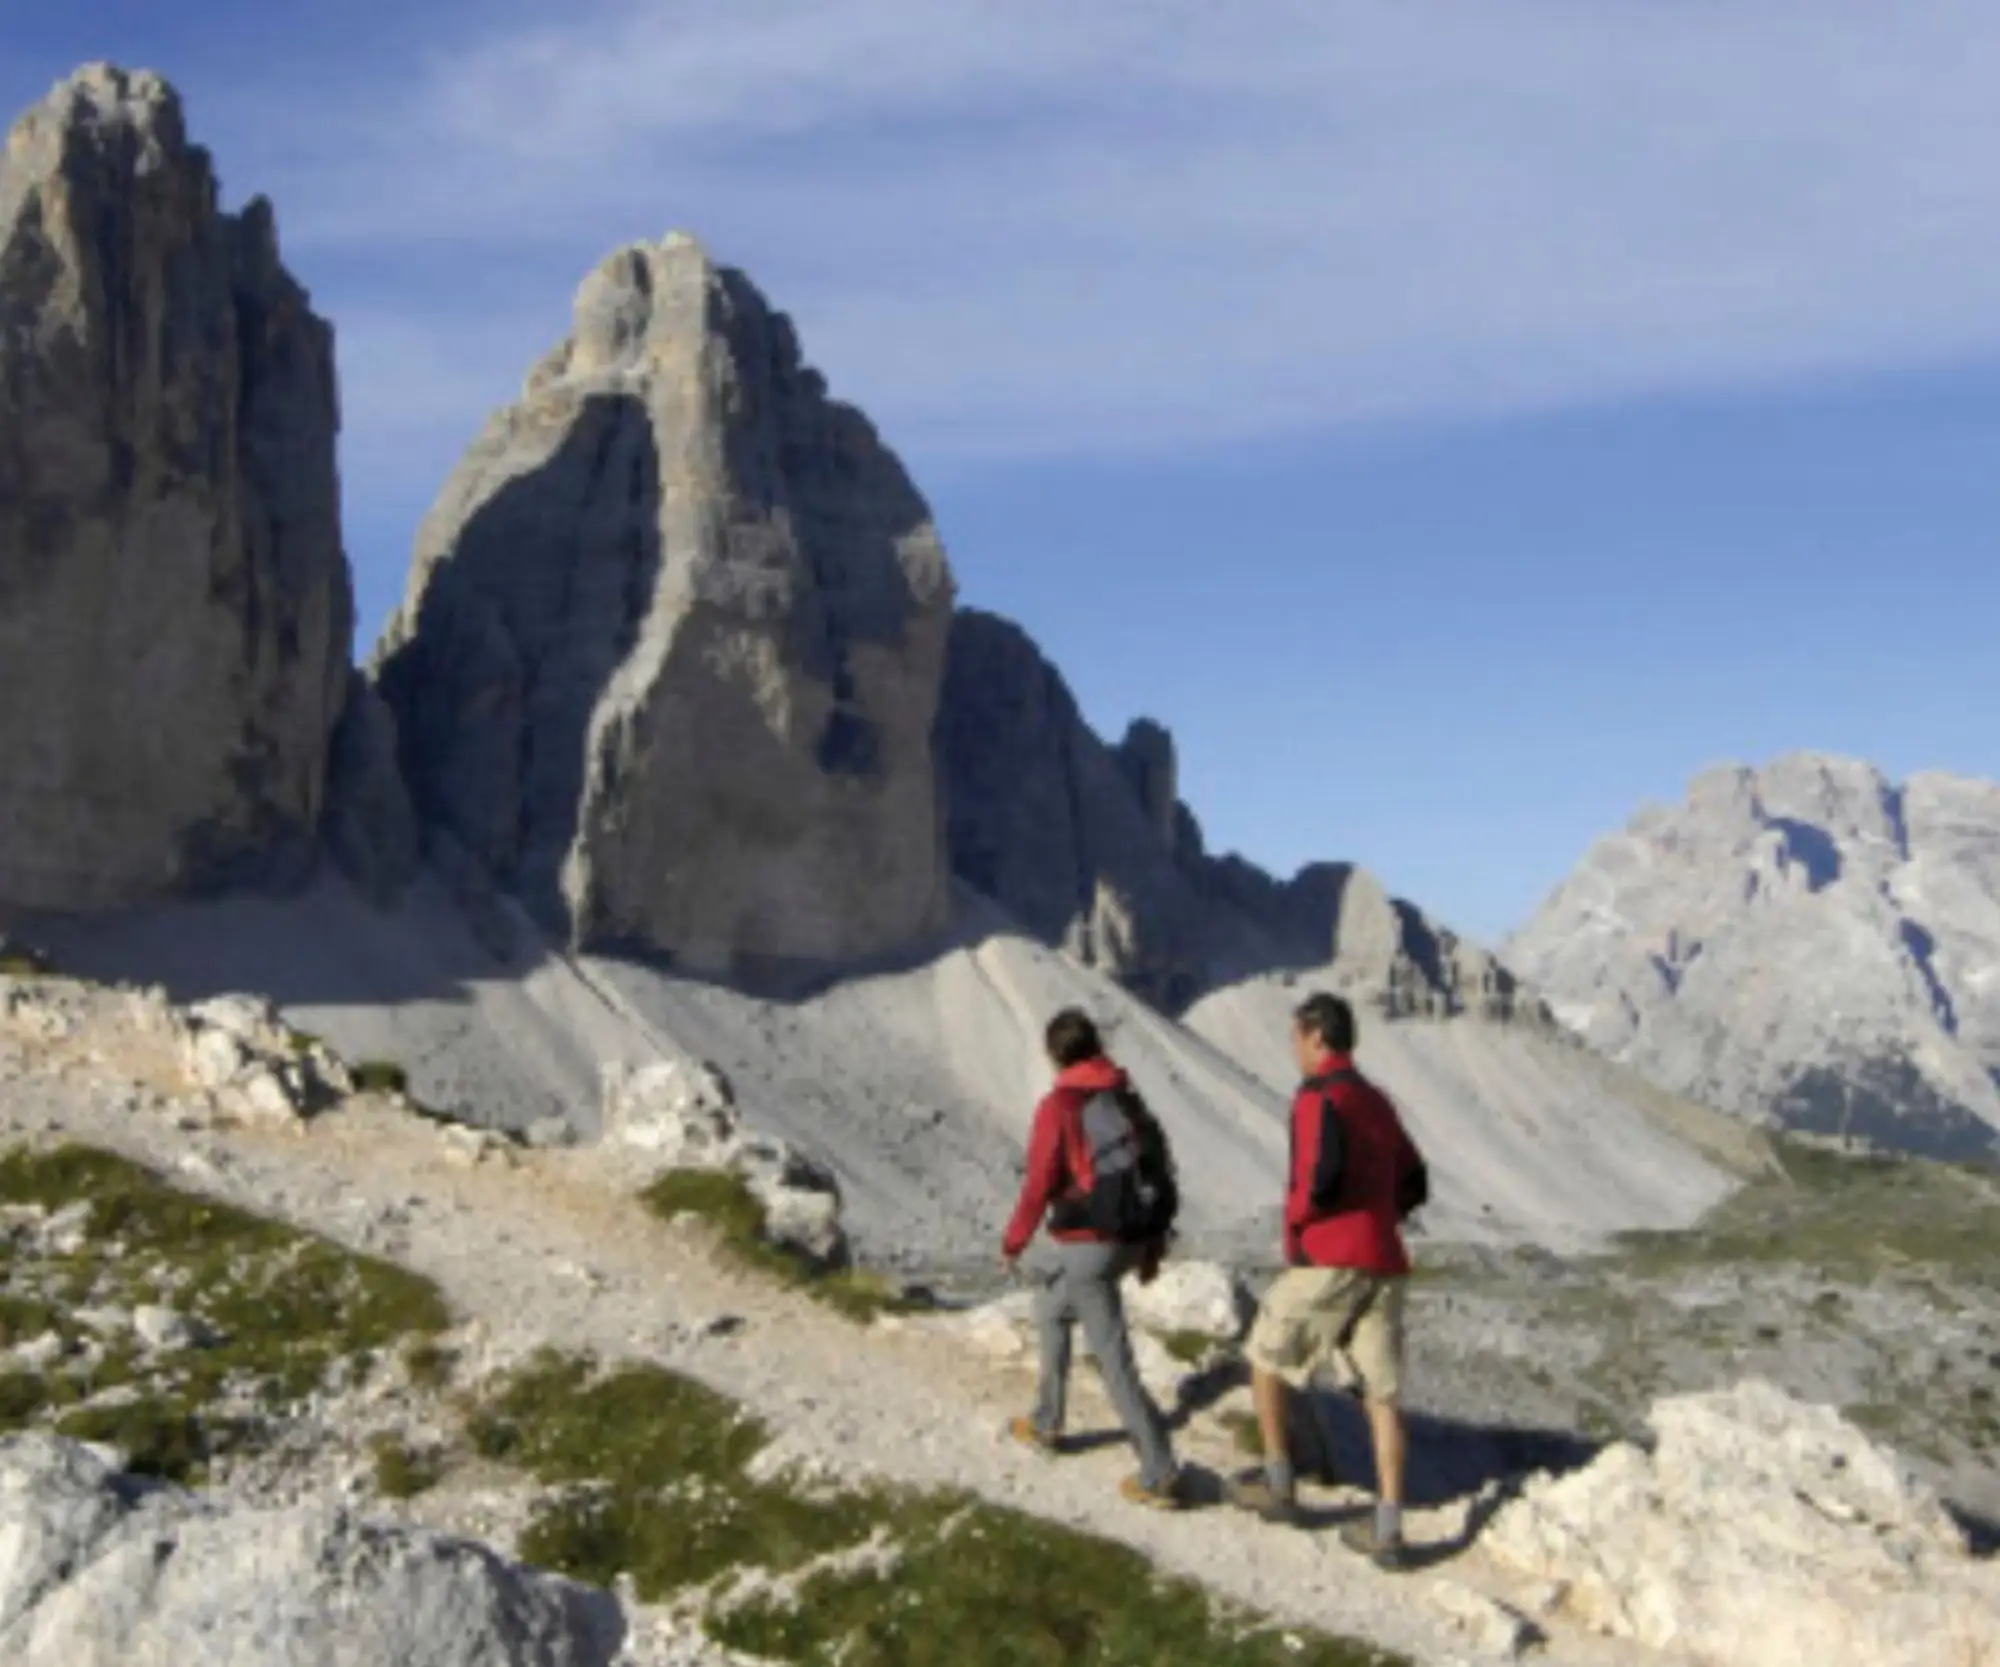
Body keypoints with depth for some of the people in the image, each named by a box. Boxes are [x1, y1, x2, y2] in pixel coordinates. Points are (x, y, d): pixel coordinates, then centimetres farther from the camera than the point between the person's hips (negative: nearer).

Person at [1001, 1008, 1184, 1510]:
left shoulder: (1059, 1106, -13)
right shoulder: (1129, 1099, 7)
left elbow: (1039, 1185, -14)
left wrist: (1013, 1243, 1)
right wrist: (1152, 1247, 20)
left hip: (1086, 1246, -8)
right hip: (1130, 1240, 8)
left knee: (1113, 1358, 0)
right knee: (1050, 1307, 28)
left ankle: (1159, 1476, 1)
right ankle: (1046, 1423, 35)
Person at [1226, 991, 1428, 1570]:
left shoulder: (1320, 1097, -8)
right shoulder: (1377, 1101, 17)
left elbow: (1323, 1172, -23)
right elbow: (1414, 1185, 19)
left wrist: (1297, 1220, -6)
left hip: (1330, 1261, -7)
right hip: (1384, 1265, 7)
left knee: (1266, 1355, 14)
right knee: (1382, 1396, 5)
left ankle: (1278, 1485, 19)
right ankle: (1387, 1533, 2)